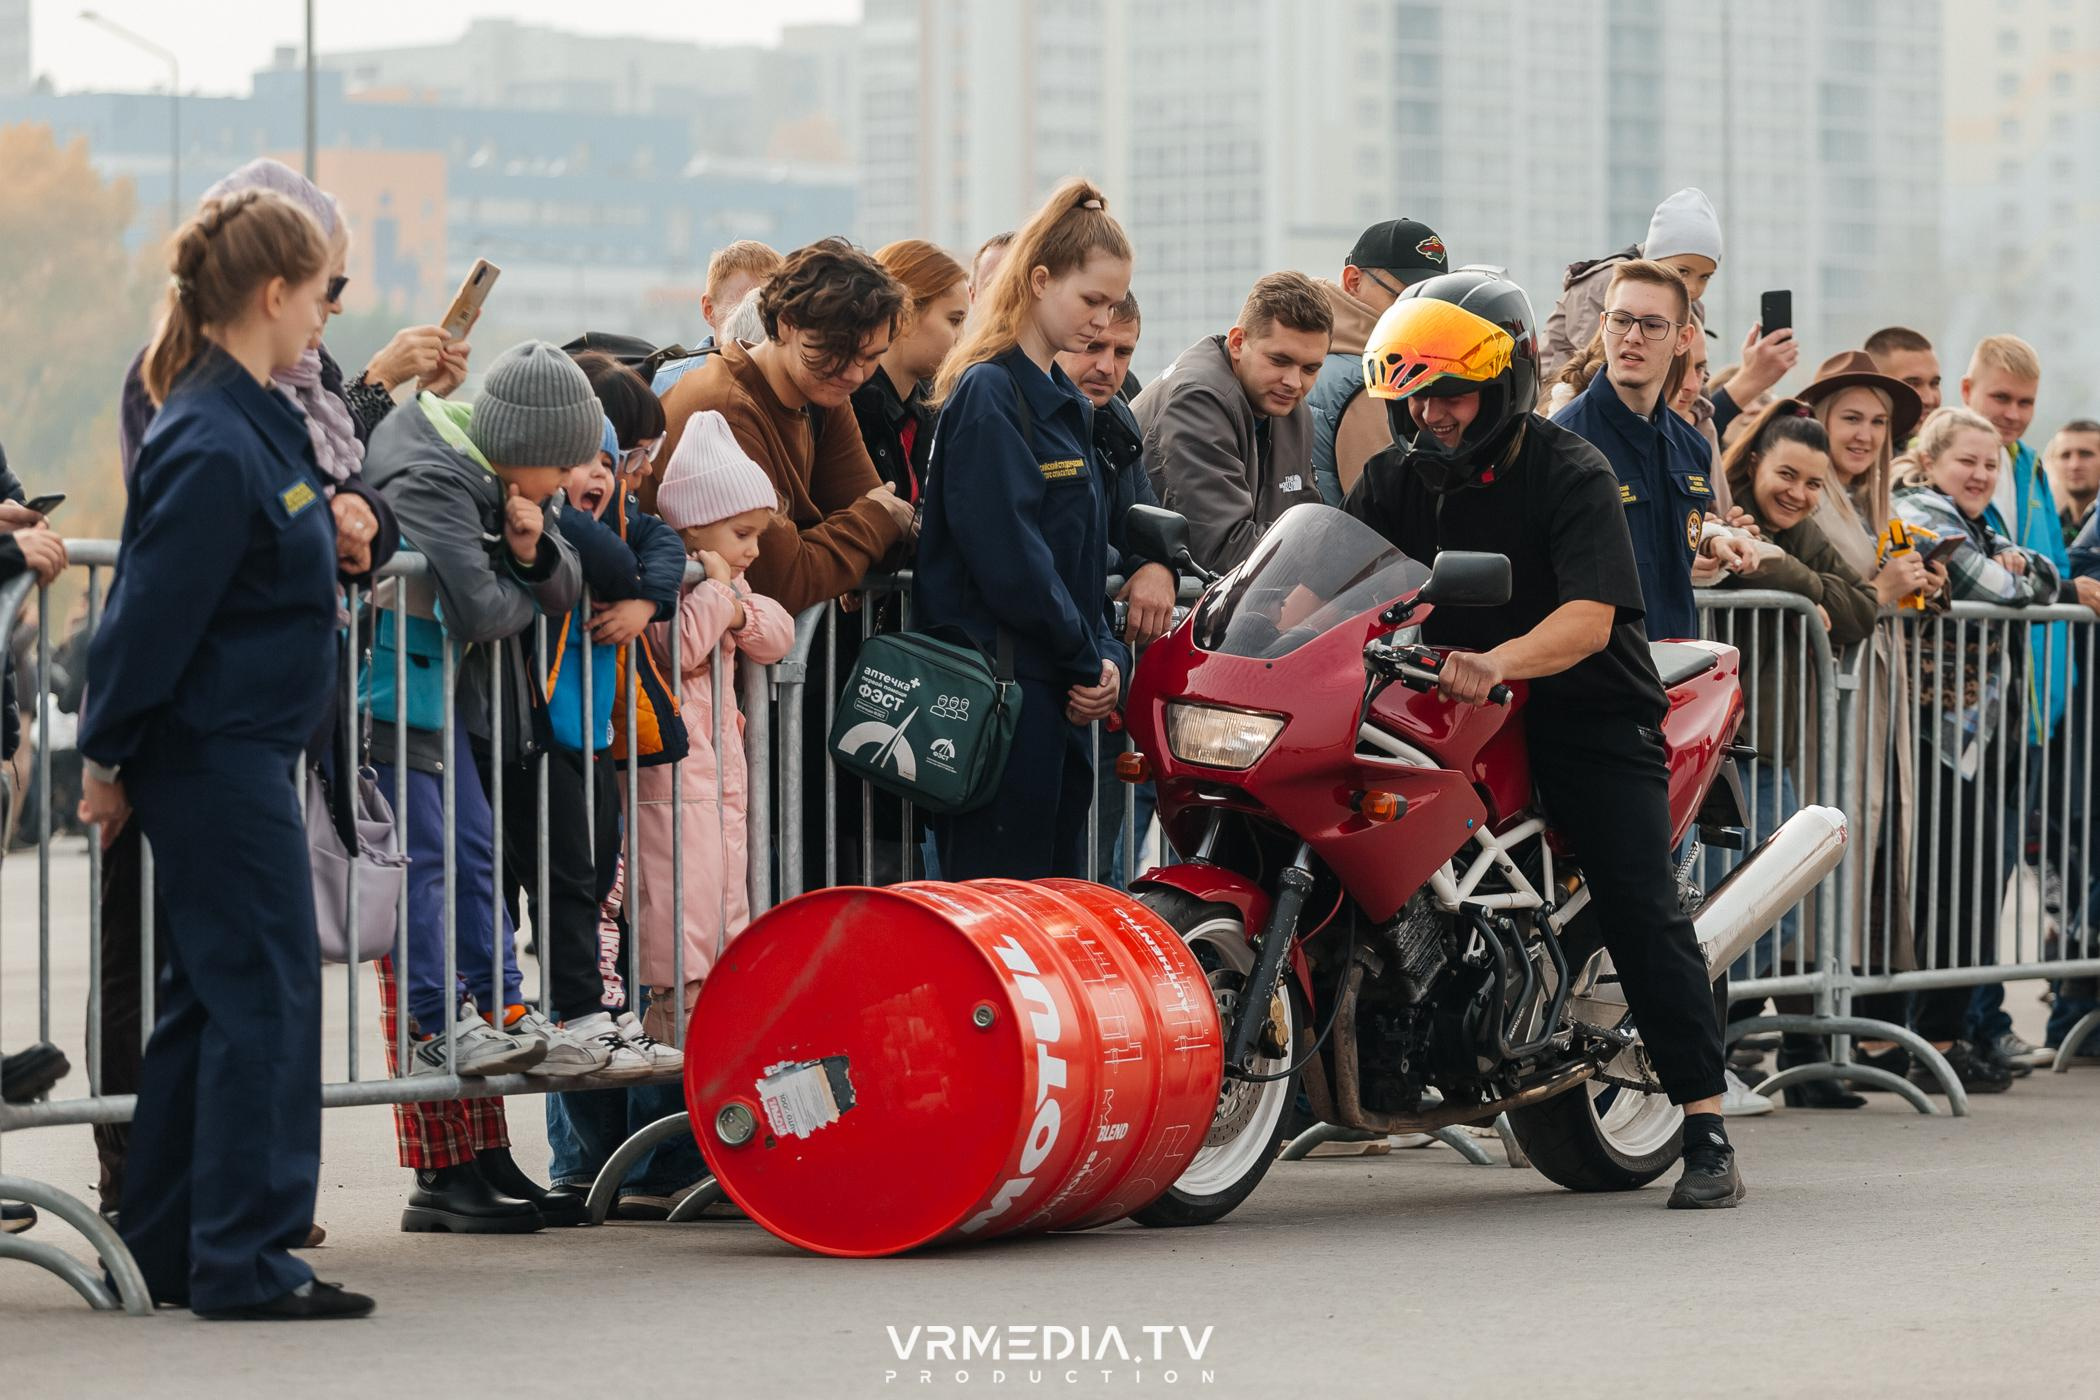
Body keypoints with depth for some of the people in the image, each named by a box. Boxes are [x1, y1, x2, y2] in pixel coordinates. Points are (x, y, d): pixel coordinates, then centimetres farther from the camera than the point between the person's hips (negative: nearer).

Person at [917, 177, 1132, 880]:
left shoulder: (1068, 403, 18)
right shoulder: (988, 393, -10)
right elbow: (1005, 550, -18)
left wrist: (1104, 656, 2)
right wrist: (1086, 661, -11)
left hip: (1060, 691, 9)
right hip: (1000, 689, -9)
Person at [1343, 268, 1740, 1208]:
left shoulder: (1571, 475, -12)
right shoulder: (1398, 477, 6)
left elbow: (1588, 619, -24)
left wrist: (1495, 663, -43)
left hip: (1587, 715, -5)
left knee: (1641, 910, -15)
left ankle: (1707, 1131, -15)